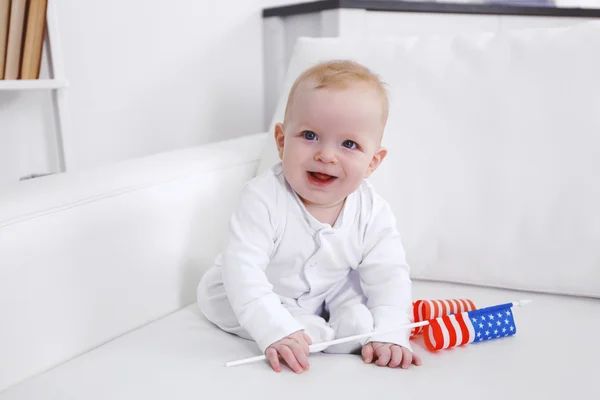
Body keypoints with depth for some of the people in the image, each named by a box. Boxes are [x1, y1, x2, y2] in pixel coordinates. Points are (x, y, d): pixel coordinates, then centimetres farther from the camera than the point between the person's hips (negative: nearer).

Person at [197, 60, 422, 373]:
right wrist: (275, 331, -47)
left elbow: (388, 276, -18)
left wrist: (389, 336, -33)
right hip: (267, 296, 0)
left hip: (330, 294, 1)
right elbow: (243, 267, -37)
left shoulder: (373, 214, -21)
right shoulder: (264, 198, -32)